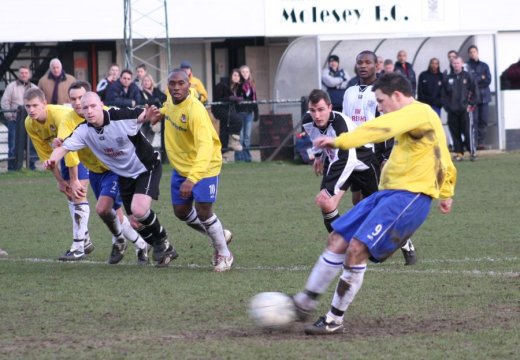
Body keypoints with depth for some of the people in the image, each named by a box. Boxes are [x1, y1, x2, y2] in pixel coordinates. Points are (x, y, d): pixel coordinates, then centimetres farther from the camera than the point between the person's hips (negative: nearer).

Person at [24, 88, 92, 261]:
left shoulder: (59, 115, -35)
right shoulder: (30, 124, -13)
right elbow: (45, 154, -2)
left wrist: (74, 181, -27)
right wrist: (60, 180, -2)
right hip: (66, 150, 8)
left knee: (78, 193, -17)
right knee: (70, 194, 9)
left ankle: (78, 247, -17)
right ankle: (85, 240, 23)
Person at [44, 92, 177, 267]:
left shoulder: (121, 116, -27)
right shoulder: (84, 130, -13)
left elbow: (144, 114, -18)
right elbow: (64, 147, -16)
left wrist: (149, 115, -44)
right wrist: (52, 159, -39)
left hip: (147, 168, -6)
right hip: (124, 175, 6)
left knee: (138, 210, -26)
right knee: (136, 223, 6)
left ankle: (162, 241, 2)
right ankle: (164, 251, 29)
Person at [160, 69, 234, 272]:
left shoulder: (195, 110, -31)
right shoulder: (171, 102, -6)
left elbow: (205, 146, -40)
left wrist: (192, 178, -49)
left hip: (204, 167, -8)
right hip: (180, 166, 8)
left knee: (203, 212, -13)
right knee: (181, 212, 10)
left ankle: (224, 254, 12)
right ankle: (218, 237, 35)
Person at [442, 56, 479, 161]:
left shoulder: (467, 77, 3)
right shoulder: (447, 78, 9)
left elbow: (475, 91, 4)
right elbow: (444, 94, 11)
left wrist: (471, 104, -3)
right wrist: (446, 106, 1)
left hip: (465, 109, -3)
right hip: (452, 111, 3)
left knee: (467, 131, -7)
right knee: (455, 132, 2)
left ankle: (472, 152, 0)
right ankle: (459, 153, 8)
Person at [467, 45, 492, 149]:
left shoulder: (484, 66, 14)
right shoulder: (467, 66, 2)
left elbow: (488, 80, 3)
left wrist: (476, 80, -5)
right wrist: (481, 78, -3)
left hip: (484, 97, 4)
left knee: (483, 121, 1)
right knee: (474, 120, -9)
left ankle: (481, 142, 7)